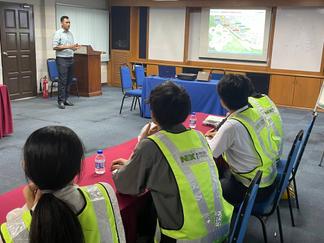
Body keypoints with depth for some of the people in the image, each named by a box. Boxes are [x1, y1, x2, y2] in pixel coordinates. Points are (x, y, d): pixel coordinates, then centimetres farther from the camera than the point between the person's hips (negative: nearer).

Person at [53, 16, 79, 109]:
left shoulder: (70, 33, 15)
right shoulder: (58, 33, -7)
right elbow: (55, 47, -15)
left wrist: (75, 47, -2)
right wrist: (67, 47, -20)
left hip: (70, 59, 7)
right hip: (62, 59, -7)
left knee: (69, 80, 8)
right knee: (62, 81, -8)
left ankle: (66, 99, 16)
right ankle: (61, 101, -4)